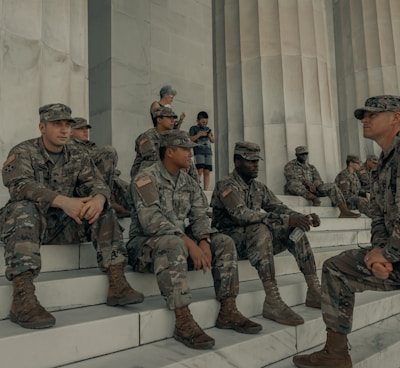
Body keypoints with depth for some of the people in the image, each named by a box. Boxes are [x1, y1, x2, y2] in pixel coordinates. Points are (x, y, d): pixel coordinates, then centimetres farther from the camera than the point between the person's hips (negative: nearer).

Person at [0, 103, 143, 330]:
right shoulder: (23, 153, -5)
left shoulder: (78, 157, 9)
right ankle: (23, 298, -46)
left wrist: (99, 198, -32)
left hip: (65, 226, 4)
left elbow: (97, 184, -5)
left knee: (104, 211, -14)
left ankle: (117, 284, -22)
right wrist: (63, 201, -41)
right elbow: (20, 185, -25)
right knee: (23, 208, -34)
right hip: (31, 223, -4)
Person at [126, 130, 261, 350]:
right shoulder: (147, 178, -11)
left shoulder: (189, 182, 11)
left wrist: (204, 241, -18)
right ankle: (183, 322, -35)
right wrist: (189, 243, -32)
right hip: (148, 245, -7)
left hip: (181, 242, 7)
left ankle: (228, 311, -8)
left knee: (224, 243, -8)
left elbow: (199, 216, 4)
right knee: (174, 245, -39)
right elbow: (152, 219, -25)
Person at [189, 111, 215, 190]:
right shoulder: (193, 128, 8)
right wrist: (200, 134, -10)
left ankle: (206, 189, -1)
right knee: (200, 170, -17)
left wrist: (210, 136, 2)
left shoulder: (207, 129, 22)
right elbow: (190, 139, -5)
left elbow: (213, 141, 22)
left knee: (207, 172, -2)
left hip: (208, 152, 5)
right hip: (198, 152, -5)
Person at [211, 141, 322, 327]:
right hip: (230, 240, -7)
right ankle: (272, 302, -39)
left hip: (257, 240, 8)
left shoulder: (259, 187, 13)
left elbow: (279, 208, 8)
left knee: (295, 229, -8)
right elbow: (242, 214, -28)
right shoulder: (227, 186, -13)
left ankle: (313, 291, -10)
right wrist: (287, 220, -33)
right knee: (261, 229, -35)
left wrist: (303, 217, -14)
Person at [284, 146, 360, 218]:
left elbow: (318, 180, 9)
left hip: (311, 189, 4)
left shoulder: (311, 167, 22)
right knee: (294, 184, -37)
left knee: (332, 186, -14)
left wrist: (313, 185, -17)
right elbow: (292, 179, -11)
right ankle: (314, 198, -52)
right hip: (296, 191, -4)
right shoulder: (290, 166, 7)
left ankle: (344, 211, -27)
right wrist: (308, 183, -26)